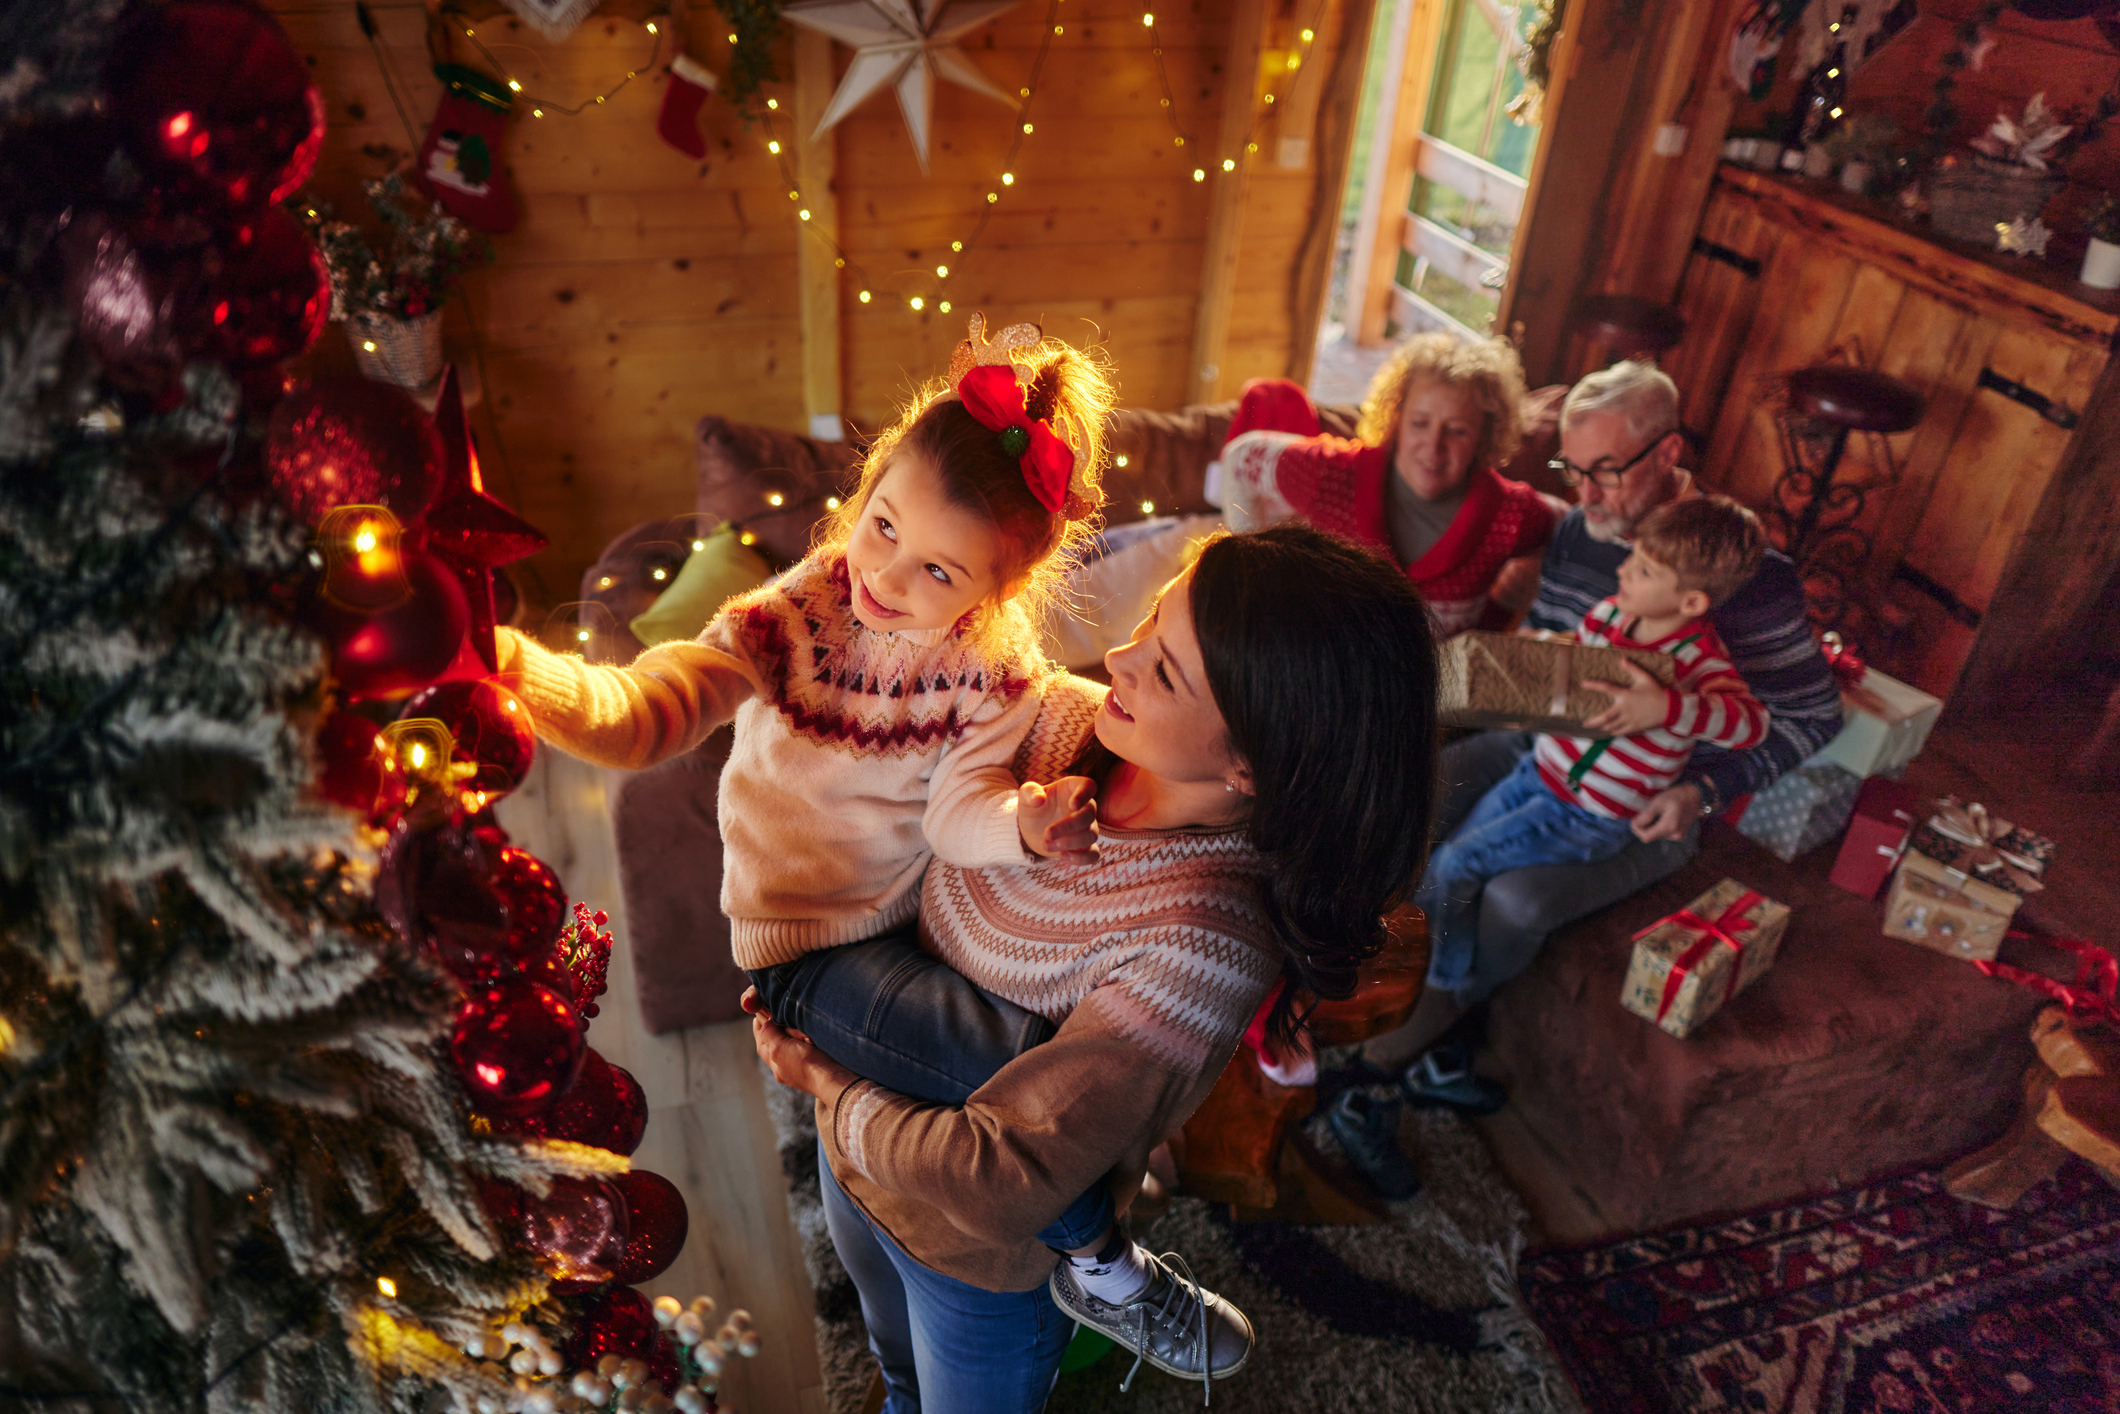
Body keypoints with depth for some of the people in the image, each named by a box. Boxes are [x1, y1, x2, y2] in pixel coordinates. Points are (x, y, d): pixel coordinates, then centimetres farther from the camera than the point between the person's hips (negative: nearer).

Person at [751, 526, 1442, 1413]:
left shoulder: (1201, 944, -40)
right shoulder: (1067, 717, -21)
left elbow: (996, 1184, -34)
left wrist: (827, 1087, -21)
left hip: (978, 1254, -5)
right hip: (858, 1137, 6)